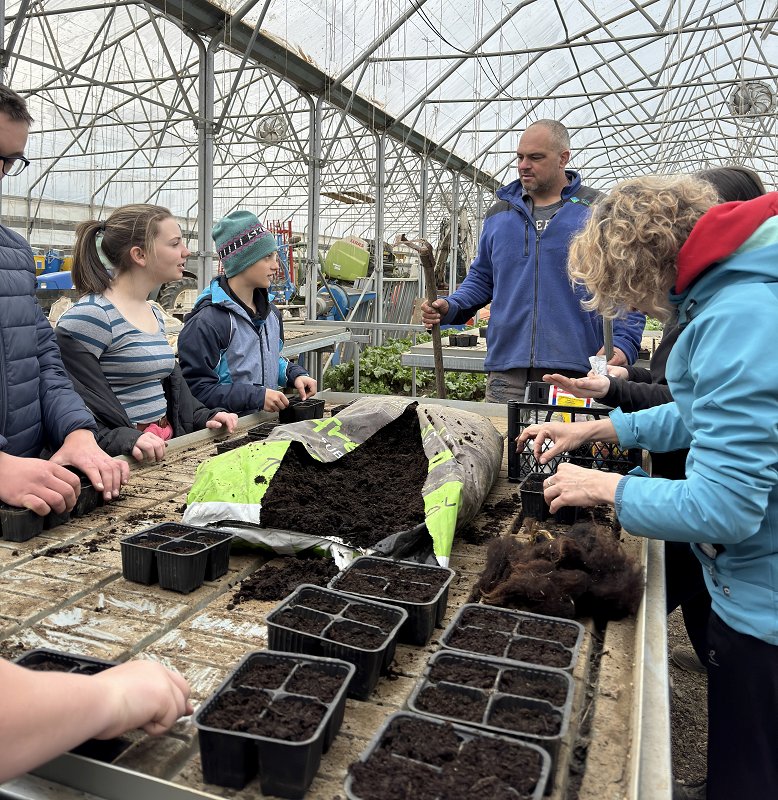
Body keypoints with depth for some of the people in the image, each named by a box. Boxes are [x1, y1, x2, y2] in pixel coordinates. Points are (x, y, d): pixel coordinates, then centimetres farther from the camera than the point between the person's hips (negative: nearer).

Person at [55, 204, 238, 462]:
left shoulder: (155, 314, 15)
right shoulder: (88, 317, -12)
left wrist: (204, 416, 9)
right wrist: (125, 440, -28)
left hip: (165, 448, 7)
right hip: (123, 460, -7)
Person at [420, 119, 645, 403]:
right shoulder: (499, 213, 15)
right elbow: (481, 279, 21)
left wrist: (623, 344, -11)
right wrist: (449, 308, 1)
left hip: (575, 371, -3)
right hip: (505, 372, 3)